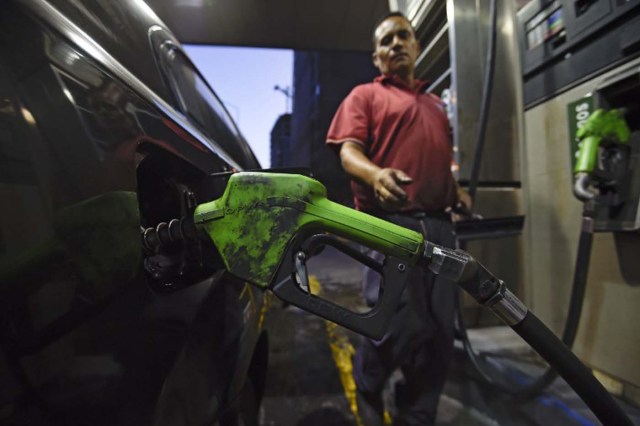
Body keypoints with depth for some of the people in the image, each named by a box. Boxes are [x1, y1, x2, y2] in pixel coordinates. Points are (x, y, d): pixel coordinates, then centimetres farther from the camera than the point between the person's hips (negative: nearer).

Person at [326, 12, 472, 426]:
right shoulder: (365, 95, 10)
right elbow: (349, 151, -4)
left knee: (441, 331, 7)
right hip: (390, 223, -6)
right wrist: (376, 174, -26)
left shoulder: (436, 104, 28)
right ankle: (368, 388, 27)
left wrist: (457, 189, 12)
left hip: (439, 224, 6)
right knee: (401, 325, -5)